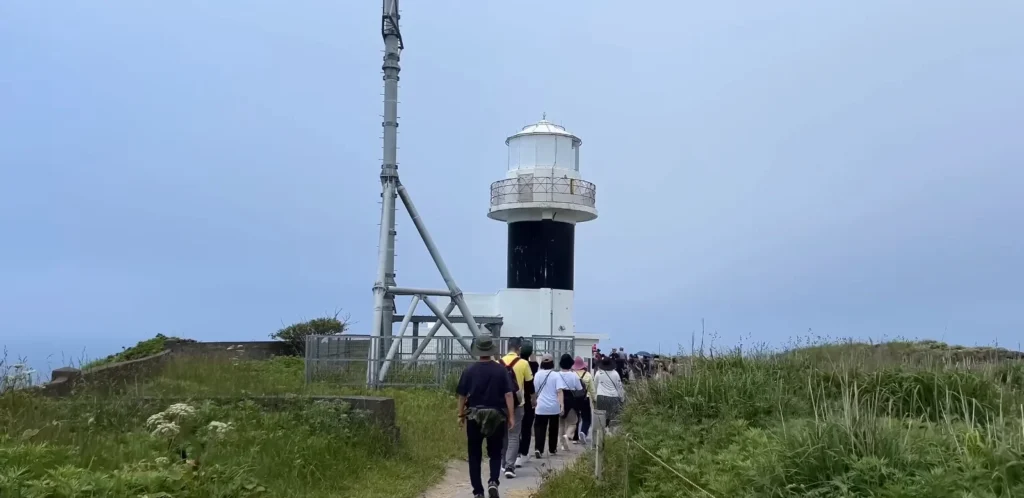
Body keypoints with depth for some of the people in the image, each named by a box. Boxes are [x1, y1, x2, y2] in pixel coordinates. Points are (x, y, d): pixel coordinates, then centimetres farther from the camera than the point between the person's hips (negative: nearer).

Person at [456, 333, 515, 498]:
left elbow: (462, 395, 1)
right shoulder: (501, 370, -5)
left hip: (474, 416, 0)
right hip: (497, 416, 0)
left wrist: (461, 415, 13)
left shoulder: (469, 370, -3)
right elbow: (508, 394, -8)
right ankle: (493, 481, -8)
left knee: (474, 455, 10)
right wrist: (511, 416, -2)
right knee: (495, 453, 14)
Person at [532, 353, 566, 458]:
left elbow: (534, 390, 15)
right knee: (553, 428, 16)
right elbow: (559, 391, -14)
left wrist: (535, 401, 32)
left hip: (541, 407, 1)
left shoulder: (537, 375, 3)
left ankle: (538, 449, -20)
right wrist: (562, 404, -16)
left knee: (539, 428, -2)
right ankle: (552, 449, 27)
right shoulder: (556, 375, -4)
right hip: (554, 407, -1)